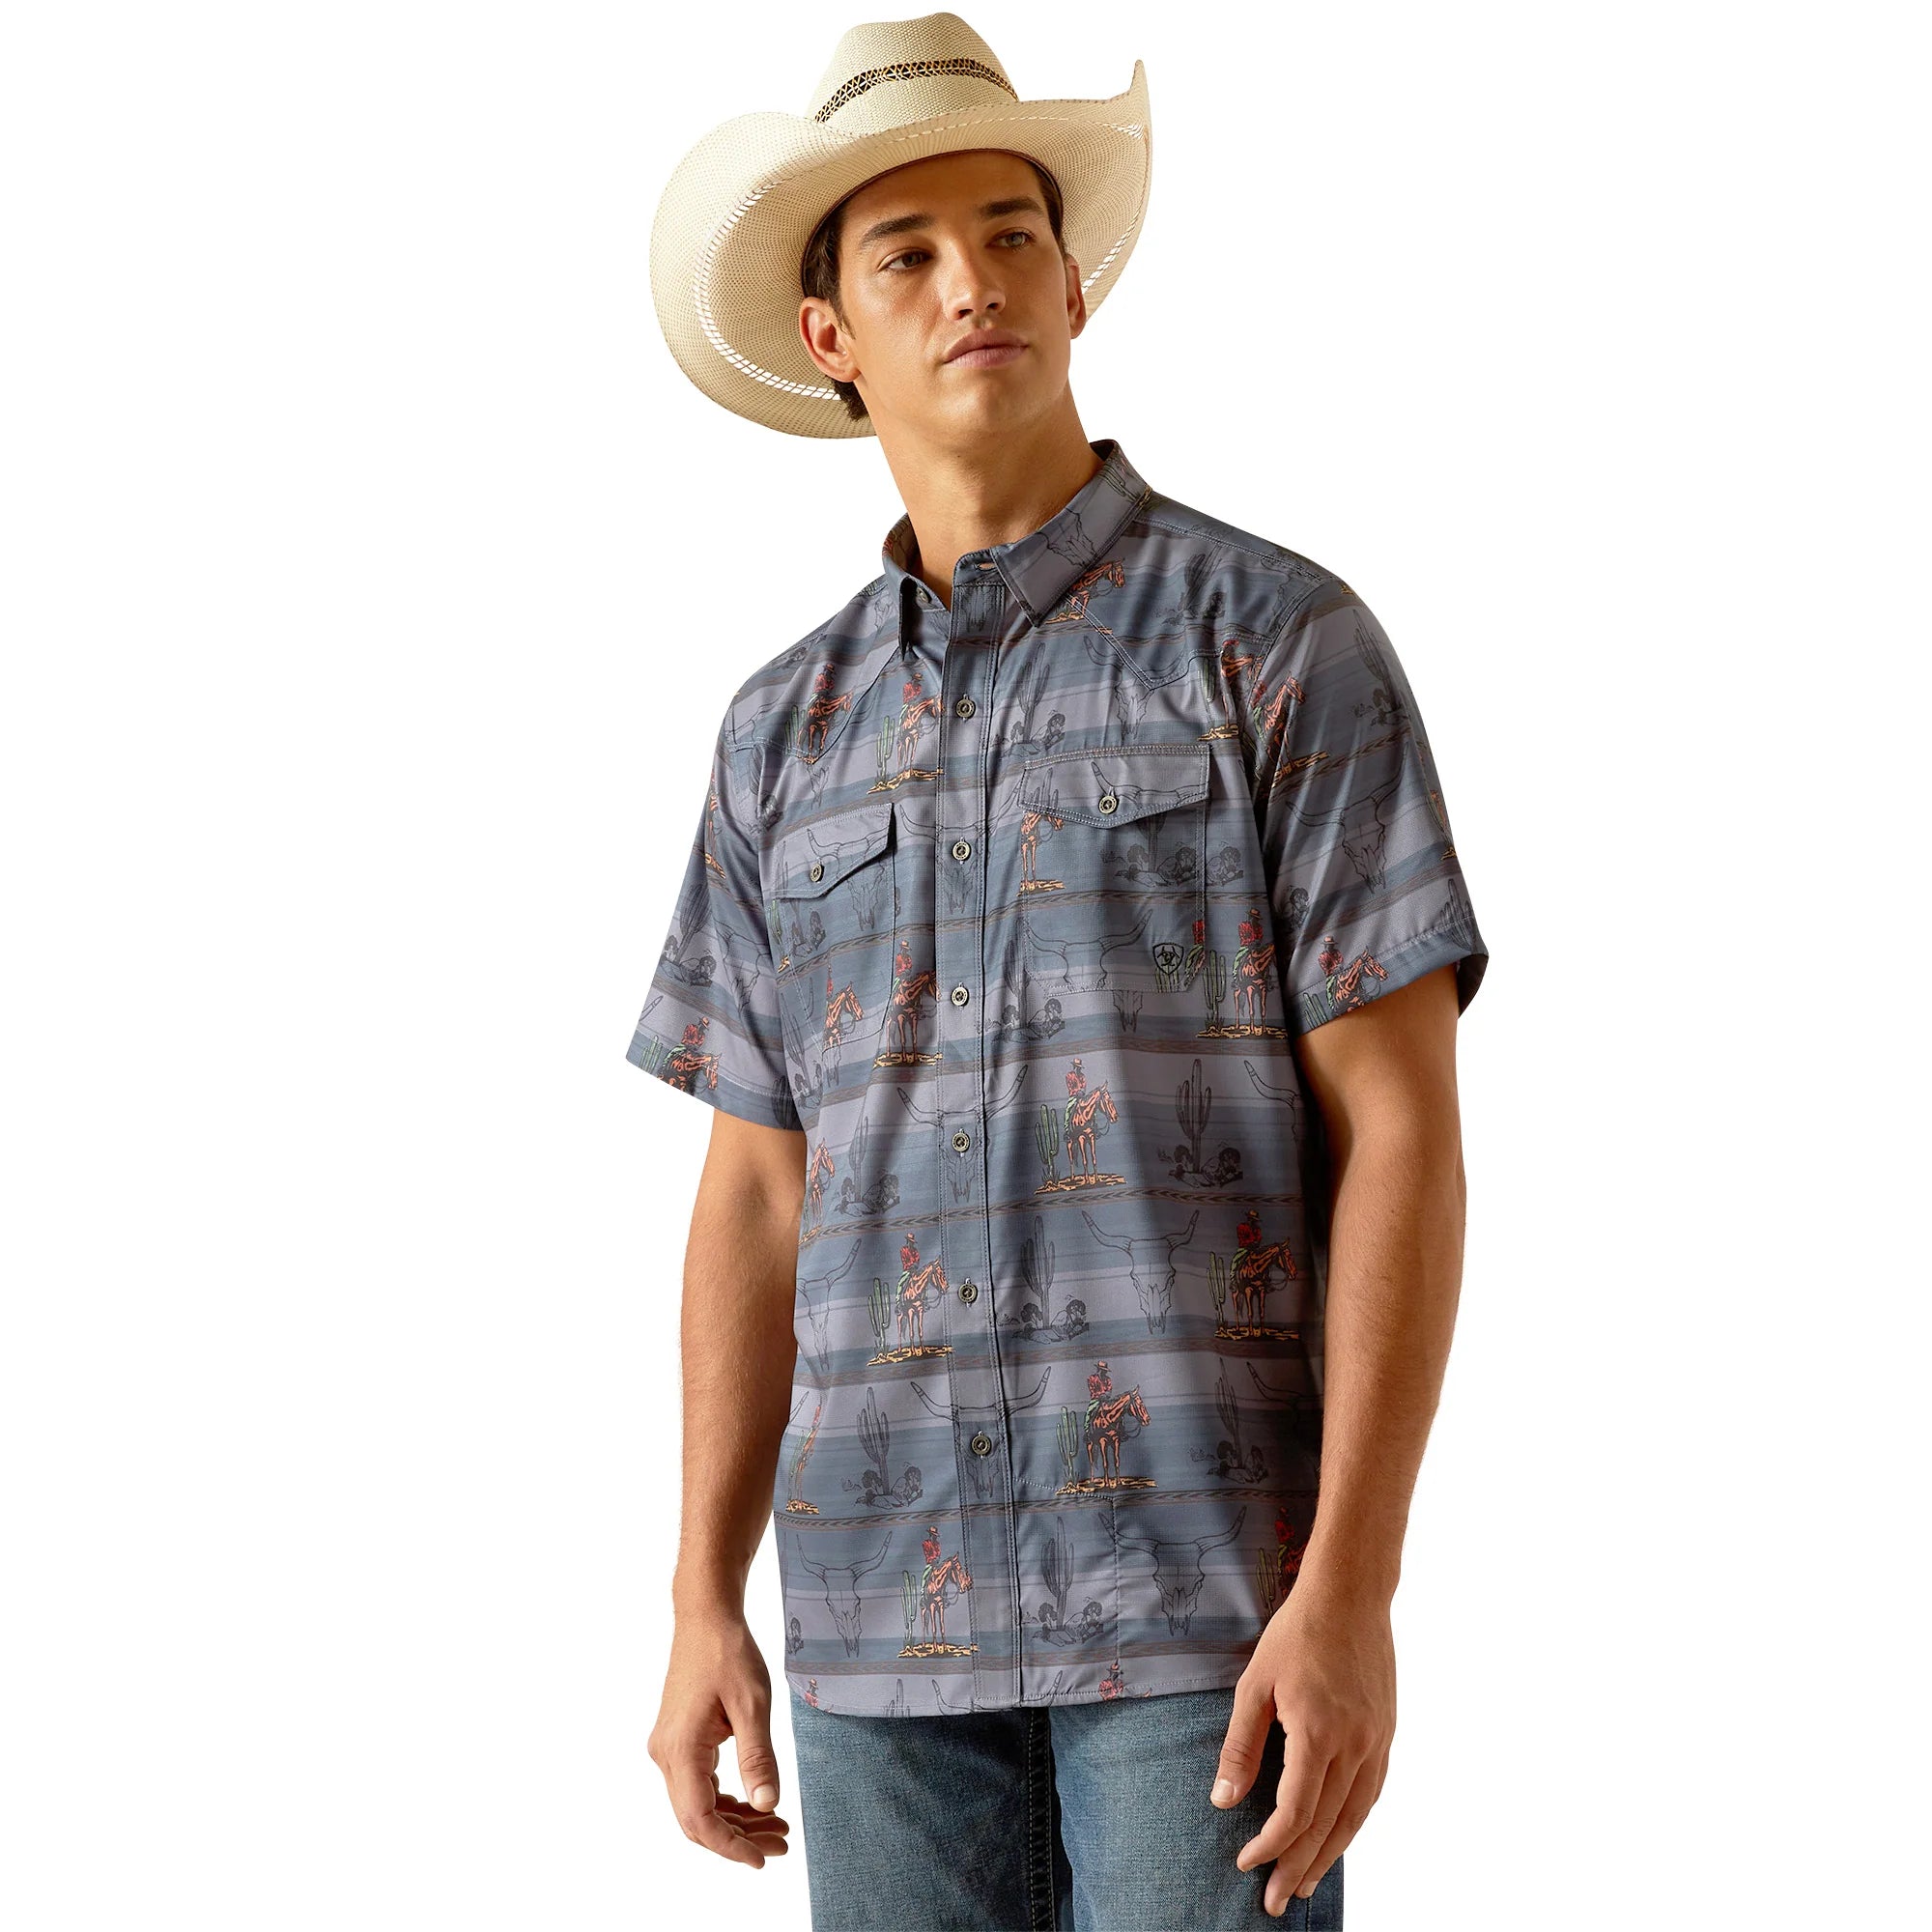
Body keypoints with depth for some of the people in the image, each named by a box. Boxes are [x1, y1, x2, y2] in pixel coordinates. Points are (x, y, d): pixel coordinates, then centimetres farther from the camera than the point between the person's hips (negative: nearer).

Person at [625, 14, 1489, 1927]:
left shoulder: (1282, 638, -3)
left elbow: (1402, 1136, -8)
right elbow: (756, 1195, 14)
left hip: (1210, 1577, -5)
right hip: (892, 1601, 5)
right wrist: (704, 1605, 6)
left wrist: (1351, 1592, -17)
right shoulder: (786, 733, 13)